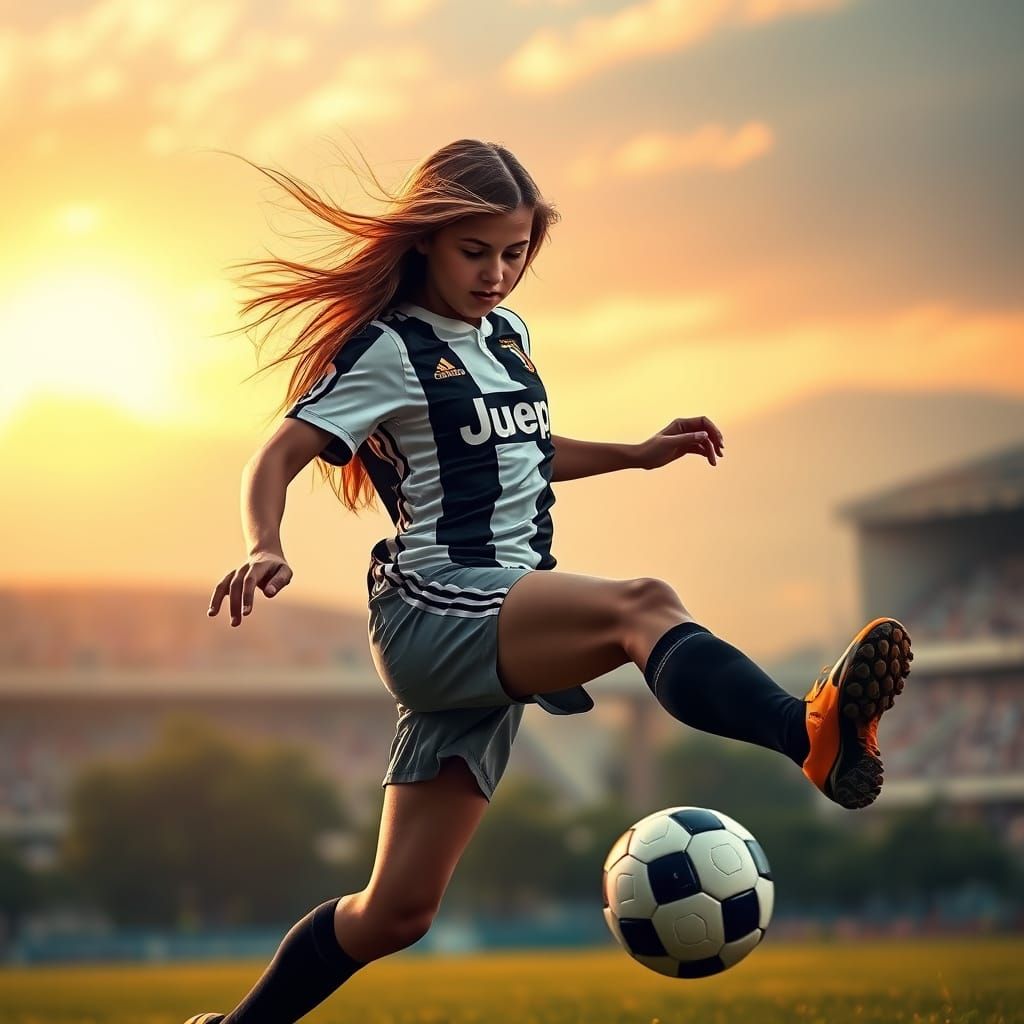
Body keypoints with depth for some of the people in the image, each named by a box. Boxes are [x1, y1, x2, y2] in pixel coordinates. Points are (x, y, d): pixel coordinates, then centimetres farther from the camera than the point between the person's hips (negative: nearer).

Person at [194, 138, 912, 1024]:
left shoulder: (509, 334, 19)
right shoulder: (389, 349, -3)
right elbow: (277, 459, -9)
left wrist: (639, 454, 28)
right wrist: (265, 551, -28)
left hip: (501, 637, 8)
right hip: (432, 611, -8)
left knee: (397, 911, 6)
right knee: (641, 606, -35)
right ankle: (815, 735, -61)